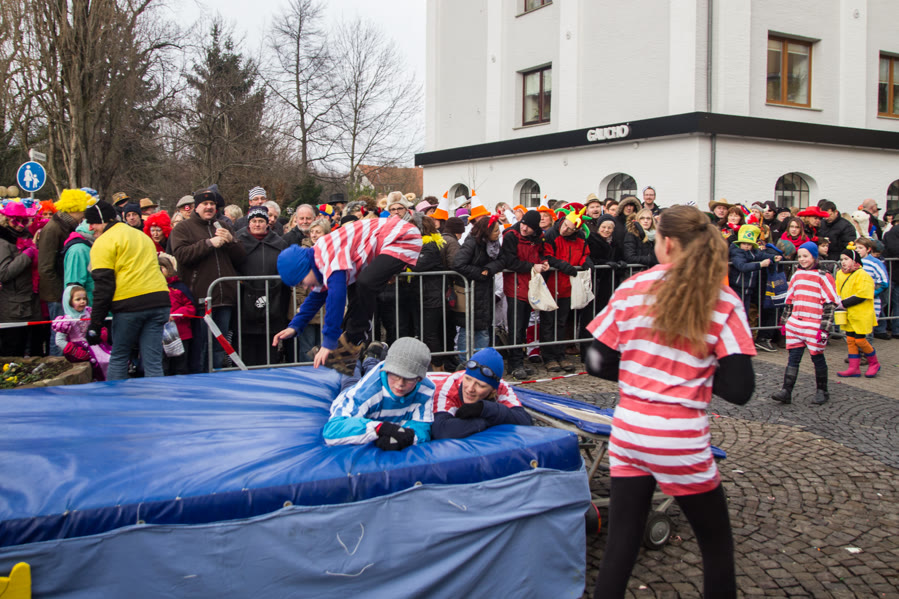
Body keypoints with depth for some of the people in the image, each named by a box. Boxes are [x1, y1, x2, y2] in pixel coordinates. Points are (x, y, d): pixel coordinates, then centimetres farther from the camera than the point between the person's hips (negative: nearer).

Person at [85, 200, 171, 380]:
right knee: (153, 361, 4)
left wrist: (96, 323, -4)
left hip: (130, 304, -6)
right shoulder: (142, 235, 24)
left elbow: (103, 286, -6)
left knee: (118, 358, 10)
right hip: (159, 298, 6)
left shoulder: (103, 243, 1)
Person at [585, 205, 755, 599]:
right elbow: (739, 389, -11)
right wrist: (698, 368, 6)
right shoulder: (724, 302, -7)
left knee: (620, 545, 12)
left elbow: (598, 364, 2)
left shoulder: (631, 290, -2)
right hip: (681, 442, -2)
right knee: (717, 545, 19)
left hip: (627, 434, 2)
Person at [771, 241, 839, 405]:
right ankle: (786, 391, 0)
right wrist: (785, 321, 15)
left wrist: (824, 328, -14)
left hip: (814, 326, -5)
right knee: (793, 358, 2)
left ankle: (821, 391, 22)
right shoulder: (797, 275, 12)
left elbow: (829, 304, -8)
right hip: (795, 324, 5)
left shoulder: (823, 276, -5)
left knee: (817, 358, 7)